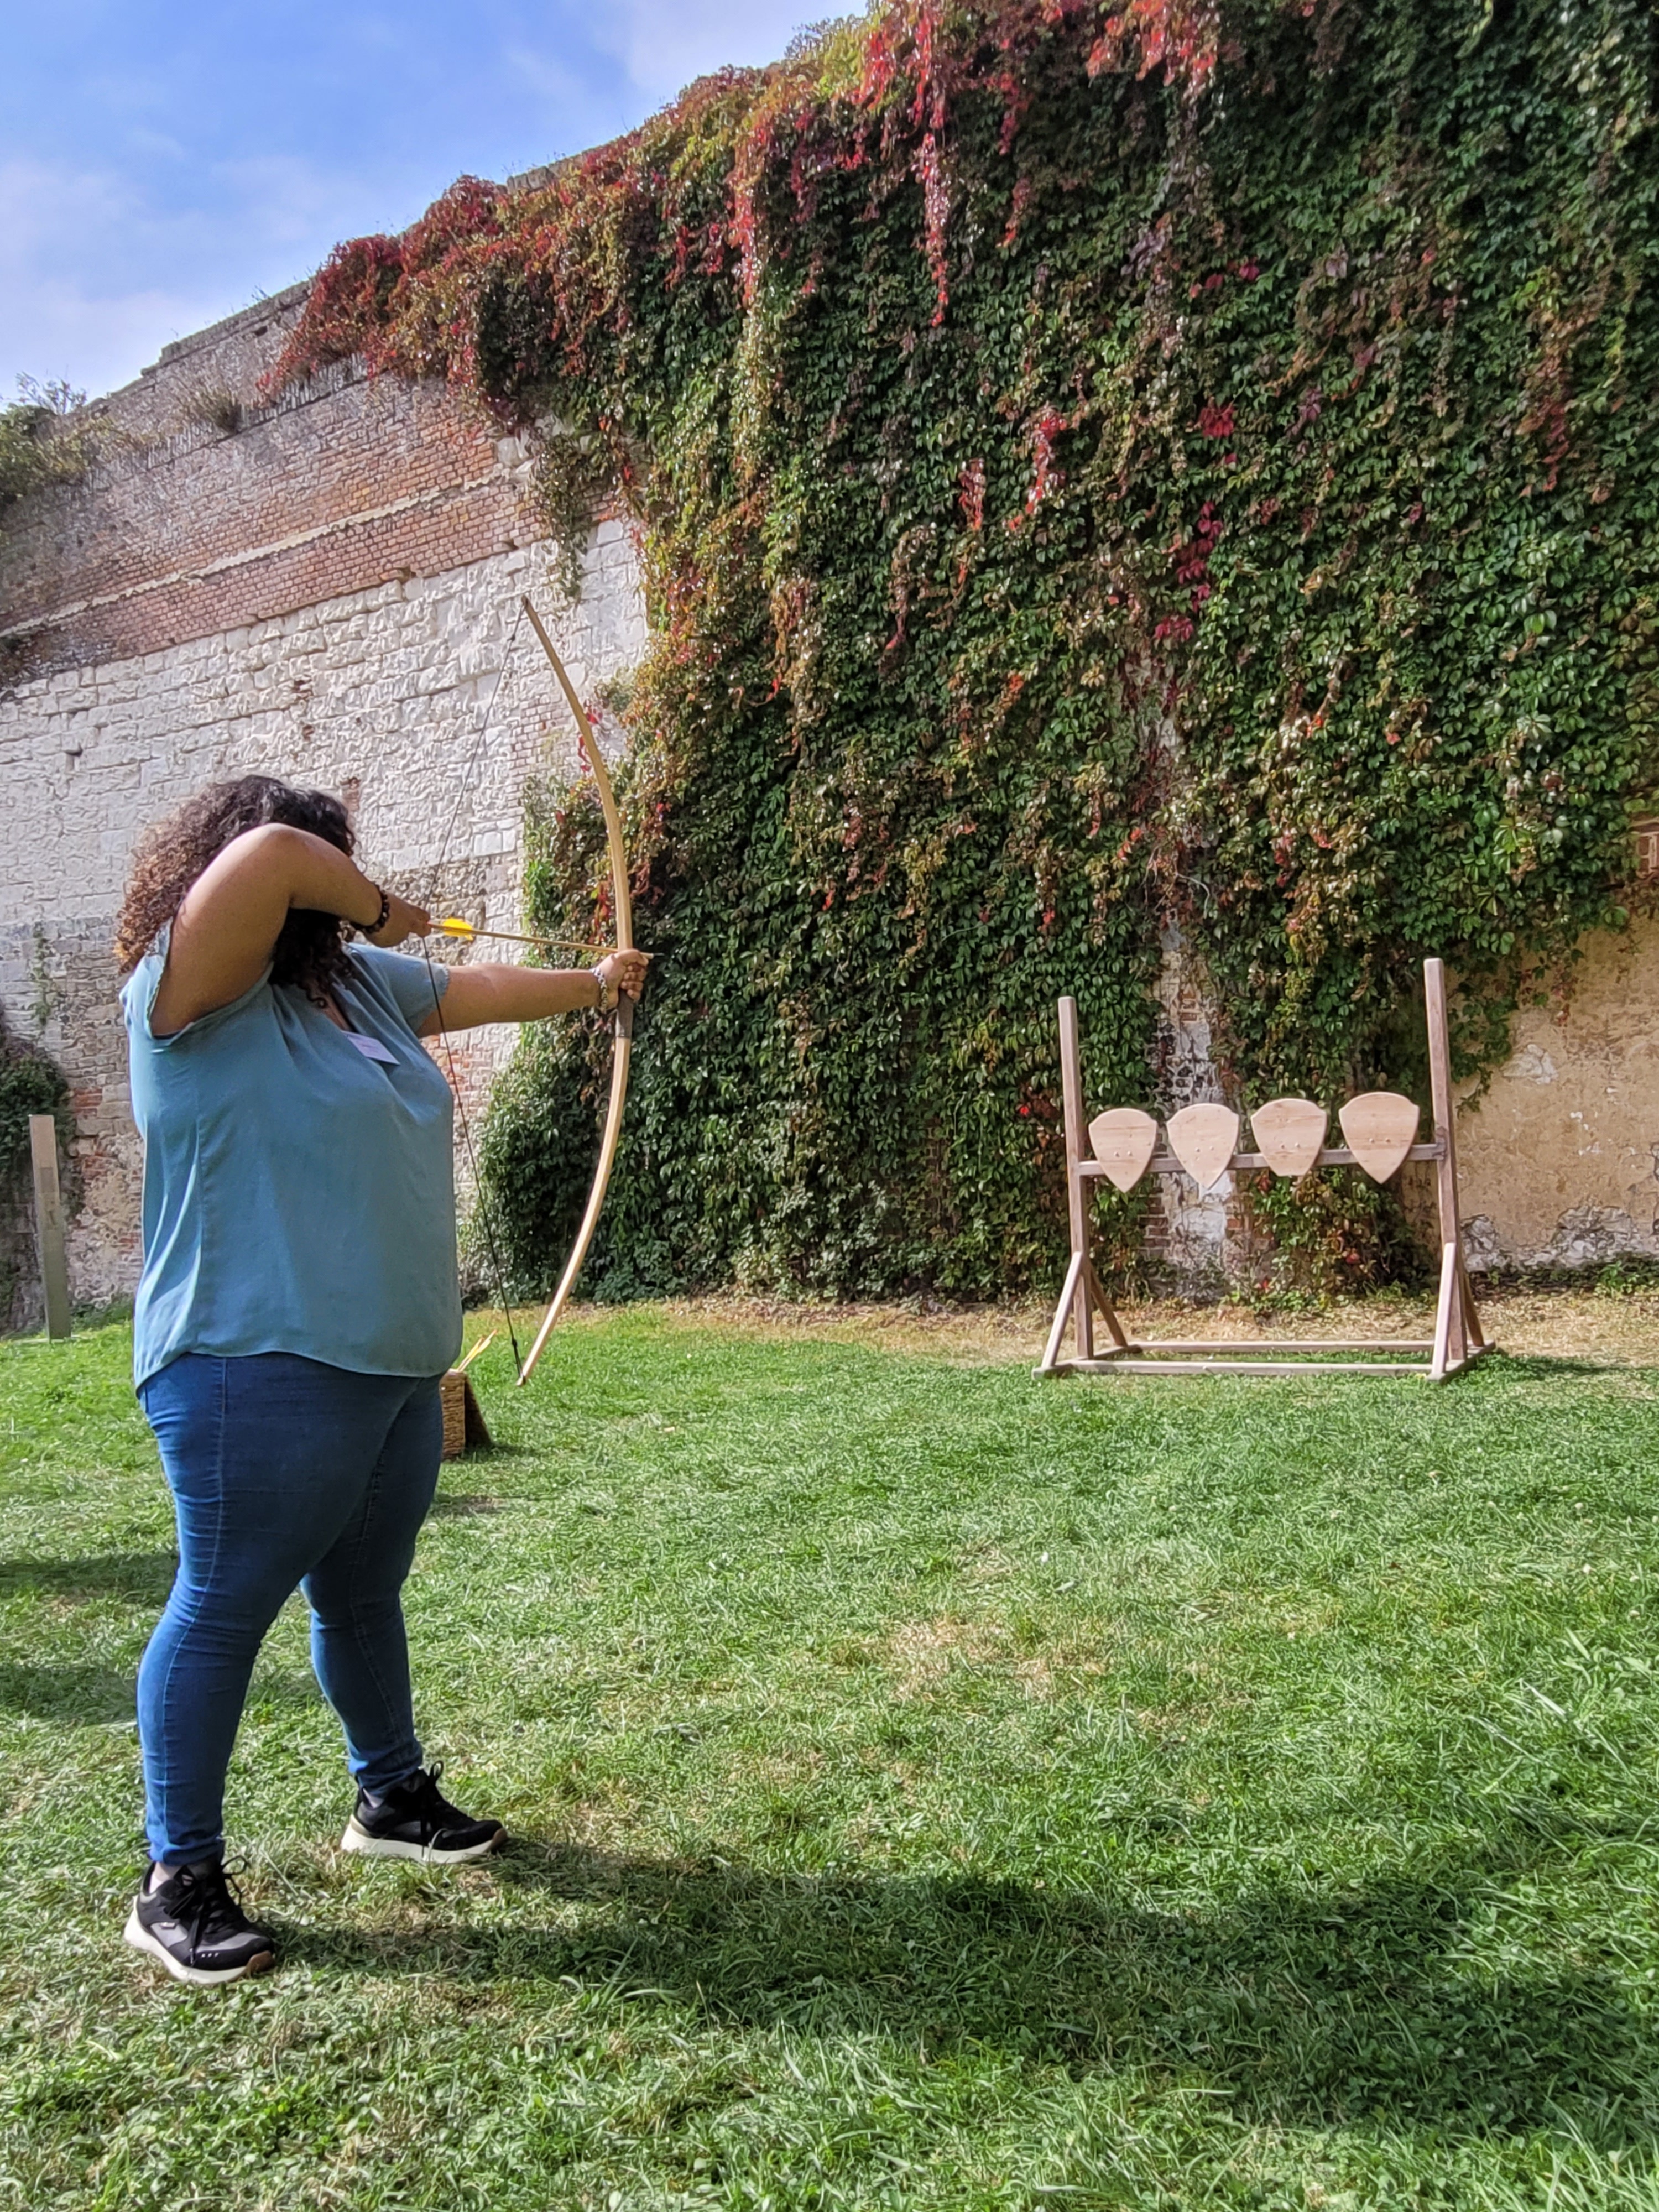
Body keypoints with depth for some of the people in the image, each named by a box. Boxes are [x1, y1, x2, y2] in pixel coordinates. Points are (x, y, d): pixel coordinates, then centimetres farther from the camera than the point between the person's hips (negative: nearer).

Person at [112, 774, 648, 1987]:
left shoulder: (359, 982, 13)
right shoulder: (195, 997, -12)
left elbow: (479, 990, 29)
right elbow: (266, 857, -29)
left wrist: (595, 983, 42)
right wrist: (379, 911, -11)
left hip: (394, 1364, 8)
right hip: (262, 1370, -8)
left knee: (365, 1595, 21)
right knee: (226, 1608, 1)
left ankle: (393, 1796, 38)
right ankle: (179, 1882, 15)